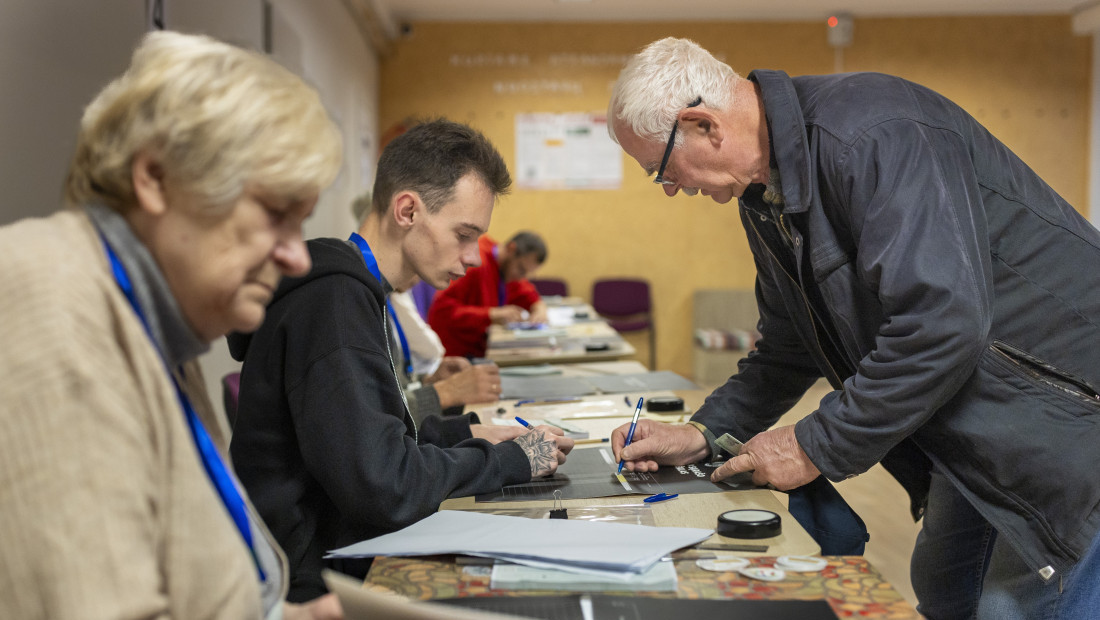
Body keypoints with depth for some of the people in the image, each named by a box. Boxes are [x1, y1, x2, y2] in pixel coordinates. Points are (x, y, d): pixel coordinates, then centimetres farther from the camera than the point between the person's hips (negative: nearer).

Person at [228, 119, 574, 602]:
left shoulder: (351, 290, 13)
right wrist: (510, 459, -13)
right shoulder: (333, 298, -19)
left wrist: (463, 434, 9)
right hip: (316, 582, -9)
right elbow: (382, 486, -25)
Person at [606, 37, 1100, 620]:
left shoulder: (873, 134, -27)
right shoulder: (765, 188, 4)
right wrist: (703, 433, 4)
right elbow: (790, 343, 15)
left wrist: (814, 446, -24)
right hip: (978, 424, 9)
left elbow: (941, 325, -34)